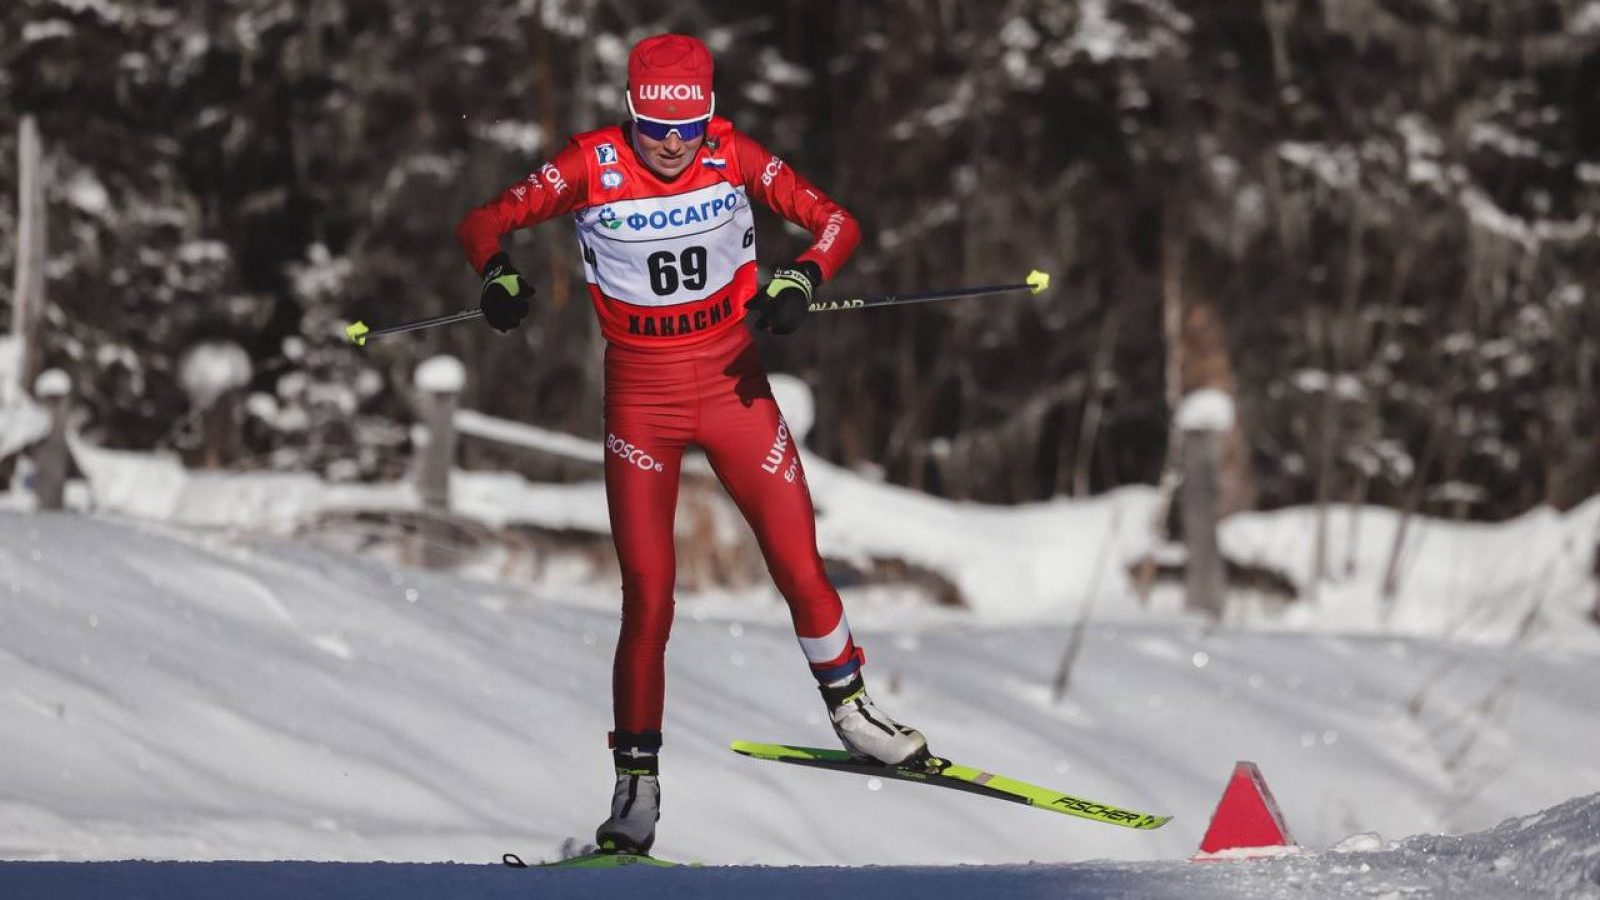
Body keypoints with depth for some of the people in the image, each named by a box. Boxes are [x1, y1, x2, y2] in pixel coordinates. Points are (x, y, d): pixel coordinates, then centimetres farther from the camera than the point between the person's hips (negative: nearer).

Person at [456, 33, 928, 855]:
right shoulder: (594, 164, -11)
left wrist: (801, 280, -24)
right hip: (641, 400, -2)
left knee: (801, 570, 2)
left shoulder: (732, 155, -7)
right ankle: (636, 785, 6)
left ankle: (848, 708, 29)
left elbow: (835, 223, -4)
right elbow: (484, 222, -8)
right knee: (648, 598, -6)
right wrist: (498, 274, -29)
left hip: (733, 384, 2)